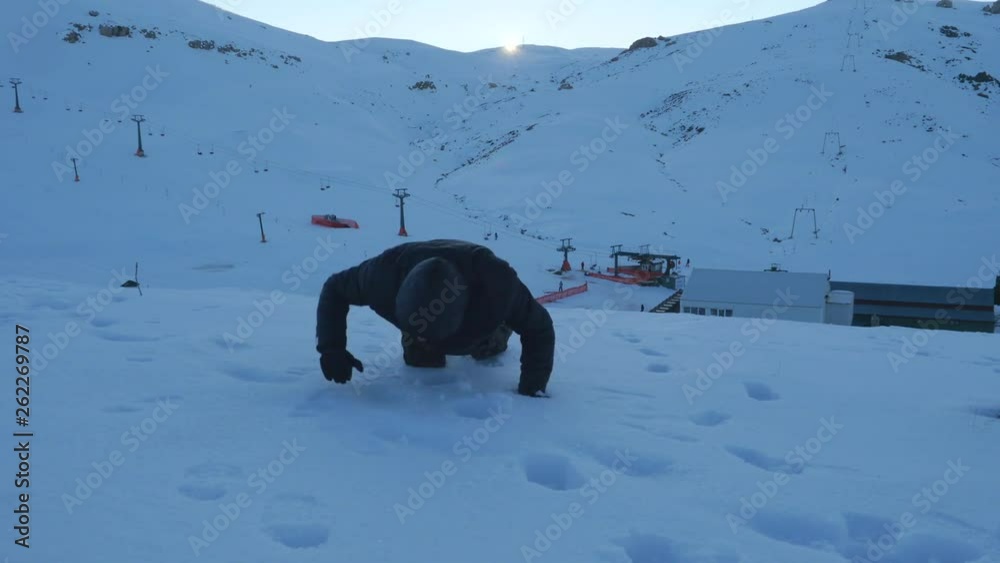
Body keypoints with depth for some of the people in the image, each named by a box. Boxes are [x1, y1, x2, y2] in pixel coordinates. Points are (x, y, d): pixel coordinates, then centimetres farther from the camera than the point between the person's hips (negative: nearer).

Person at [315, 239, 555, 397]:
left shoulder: (495, 283, -51)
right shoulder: (385, 274, -46)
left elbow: (540, 327, -32)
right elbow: (334, 289, -23)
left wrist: (532, 389, -39)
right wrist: (331, 347, -36)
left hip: (482, 318, 0)